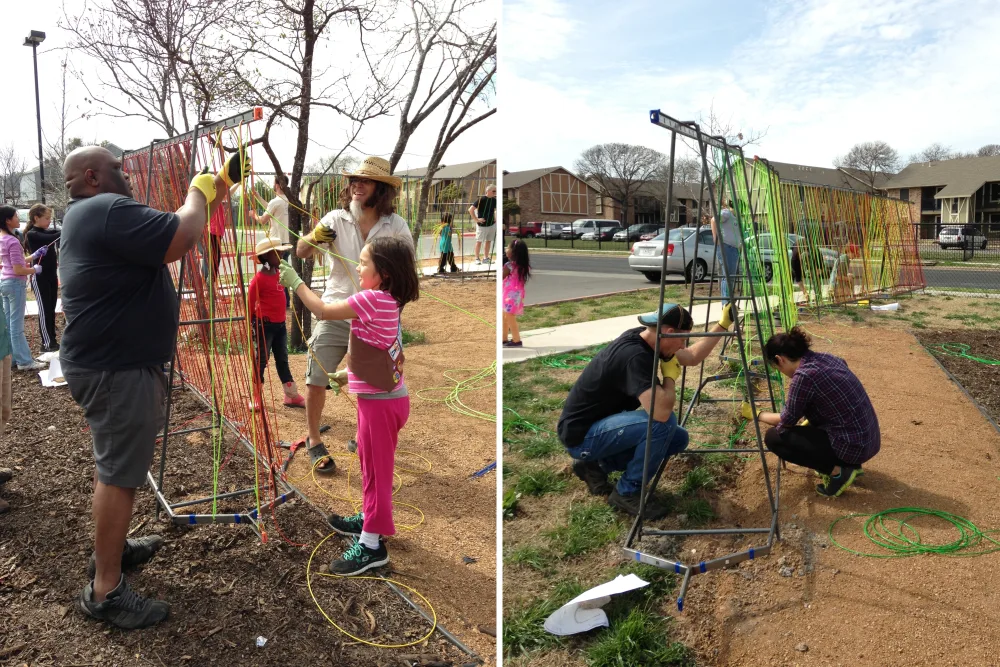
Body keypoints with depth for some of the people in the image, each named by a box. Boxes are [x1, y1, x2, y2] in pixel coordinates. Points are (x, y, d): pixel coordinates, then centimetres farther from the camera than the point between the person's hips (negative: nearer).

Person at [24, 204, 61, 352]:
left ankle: (52, 340, 19)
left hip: (52, 276, 7)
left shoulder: (47, 231, 11)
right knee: (44, 310, -2)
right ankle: (47, 343, 4)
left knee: (51, 310, 12)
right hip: (40, 277, -7)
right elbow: (52, 238, -27)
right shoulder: (32, 234, -12)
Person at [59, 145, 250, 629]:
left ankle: (111, 548, 39)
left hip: (105, 361, 11)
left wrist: (207, 199, 12)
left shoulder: (88, 214, 15)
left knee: (117, 465, 23)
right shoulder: (109, 209, -20)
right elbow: (182, 238, -29)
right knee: (119, 474, -3)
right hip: (117, 369, -11)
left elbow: (167, 238, 20)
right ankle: (104, 591, 8)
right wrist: (197, 193, -11)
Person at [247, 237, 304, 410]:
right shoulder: (259, 279, -15)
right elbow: (250, 302, -12)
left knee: (282, 360, 12)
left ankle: (292, 395, 18)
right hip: (265, 325, -8)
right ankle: (256, 397, 13)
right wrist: (252, 325, -10)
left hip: (280, 324, 8)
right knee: (261, 360, 2)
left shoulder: (279, 274, 9)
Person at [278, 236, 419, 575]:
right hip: (381, 396, 10)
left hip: (381, 401, -10)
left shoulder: (373, 299, -21)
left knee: (376, 468, 0)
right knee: (370, 462, 22)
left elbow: (323, 312, -17)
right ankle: (369, 519, 39)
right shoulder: (385, 301, 9)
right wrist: (348, 374, 16)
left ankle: (371, 544, 11)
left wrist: (295, 282, -7)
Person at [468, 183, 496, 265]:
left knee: (488, 241, 12)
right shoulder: (481, 199, -16)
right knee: (479, 241, 4)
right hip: (482, 225, -6)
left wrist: (495, 218, 11)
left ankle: (486, 258, 22)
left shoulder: (494, 200, 3)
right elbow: (471, 210, -18)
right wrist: (477, 219, -17)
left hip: (491, 224, 6)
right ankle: (477, 258, 13)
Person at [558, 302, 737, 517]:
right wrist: (670, 375, -19)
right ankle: (627, 493, -6)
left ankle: (597, 464, 12)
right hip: (581, 435, -10)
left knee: (678, 438, 8)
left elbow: (693, 357, 14)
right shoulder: (633, 355, -29)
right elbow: (661, 411, -39)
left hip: (603, 425, 10)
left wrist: (723, 325, 6)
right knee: (664, 423, -25)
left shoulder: (644, 339, -1)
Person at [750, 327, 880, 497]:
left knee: (774, 437, -4)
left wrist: (756, 414, 9)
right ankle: (847, 464, 20)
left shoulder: (803, 376, -20)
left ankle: (838, 472, -1)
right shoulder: (825, 357, 4)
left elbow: (787, 420, -6)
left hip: (853, 447, -9)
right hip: (869, 439, 9)